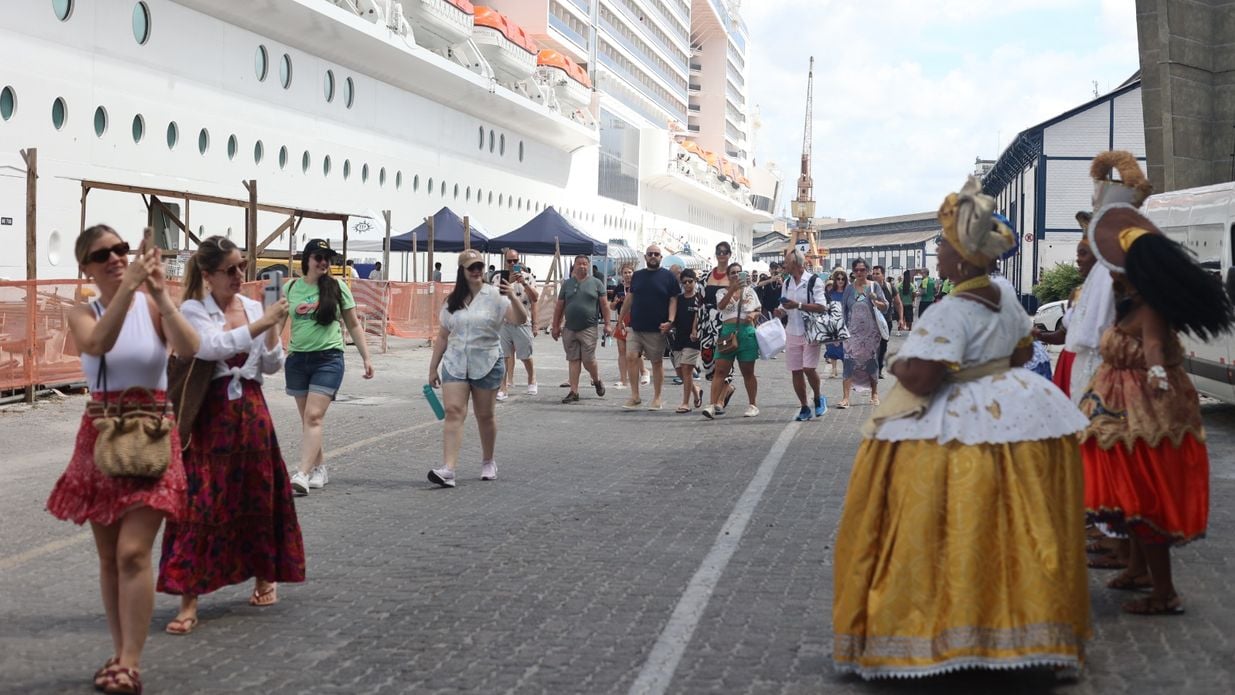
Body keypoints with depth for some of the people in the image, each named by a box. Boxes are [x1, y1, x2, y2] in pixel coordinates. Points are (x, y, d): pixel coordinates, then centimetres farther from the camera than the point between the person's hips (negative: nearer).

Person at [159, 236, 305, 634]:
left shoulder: (254, 308, 8)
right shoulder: (193, 310, -5)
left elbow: (271, 367, 9)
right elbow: (214, 346, -24)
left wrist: (274, 330, -6)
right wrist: (260, 324, -25)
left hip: (251, 412, 4)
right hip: (210, 416, -4)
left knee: (258, 496, 13)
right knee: (201, 502, -8)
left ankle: (266, 578, 33)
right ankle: (189, 603, -5)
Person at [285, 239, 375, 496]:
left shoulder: (337, 287, 1)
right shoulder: (290, 288, 4)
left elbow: (353, 325, 7)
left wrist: (366, 358, 4)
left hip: (328, 359, -3)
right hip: (297, 359, 3)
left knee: (314, 417, -13)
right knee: (307, 419, 11)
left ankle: (302, 475, -19)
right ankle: (319, 468, 26)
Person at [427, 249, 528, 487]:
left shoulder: (495, 296, -4)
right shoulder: (453, 300, 9)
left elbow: (520, 320, -16)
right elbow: (443, 336, 13)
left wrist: (513, 297, -34)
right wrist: (433, 368, 12)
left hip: (487, 365, -2)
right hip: (455, 364, 2)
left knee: (485, 415, 9)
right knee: (454, 412, -11)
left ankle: (488, 462, 31)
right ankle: (447, 470, -18)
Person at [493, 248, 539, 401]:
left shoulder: (527, 277, 5)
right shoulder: (498, 278, 6)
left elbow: (535, 299, -3)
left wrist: (524, 283, -17)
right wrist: (508, 281, -21)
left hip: (523, 322, -1)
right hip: (503, 323, 1)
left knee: (525, 356, 5)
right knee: (505, 356, 0)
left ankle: (532, 381, 28)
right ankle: (503, 388, 4)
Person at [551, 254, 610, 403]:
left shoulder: (596, 283, 5)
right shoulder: (567, 284, 11)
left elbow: (604, 304, 4)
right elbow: (559, 306, 13)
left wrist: (606, 324, -3)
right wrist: (556, 326, 10)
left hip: (588, 329, -3)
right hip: (569, 329, 3)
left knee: (588, 360, -6)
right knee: (573, 360, 4)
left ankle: (597, 381, 23)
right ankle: (574, 392, 7)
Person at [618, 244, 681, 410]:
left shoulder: (668, 277, 1)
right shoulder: (637, 276, 12)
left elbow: (673, 300, -3)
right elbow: (629, 298, 18)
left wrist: (670, 321, -16)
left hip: (657, 329, -3)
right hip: (635, 328, 3)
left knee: (657, 362, 4)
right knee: (631, 357, -9)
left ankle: (657, 399, 15)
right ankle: (635, 397, -1)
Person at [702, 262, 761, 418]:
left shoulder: (749, 291, 13)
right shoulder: (723, 292, 8)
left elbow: (758, 311, 17)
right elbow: (721, 306, -14)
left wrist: (753, 315, -6)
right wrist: (732, 289, -24)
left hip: (746, 332, 1)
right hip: (727, 332, -1)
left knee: (748, 372, 6)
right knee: (720, 370, -7)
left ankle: (753, 405, 17)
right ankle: (712, 404, -10)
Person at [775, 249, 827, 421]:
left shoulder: (814, 281, -8)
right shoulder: (787, 283, 11)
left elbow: (822, 307, -15)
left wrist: (797, 305, -21)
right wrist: (781, 311, -4)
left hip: (810, 332, -6)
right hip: (792, 333, 6)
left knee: (809, 368, -14)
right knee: (796, 371, 5)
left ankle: (817, 398, 12)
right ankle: (804, 407, 16)